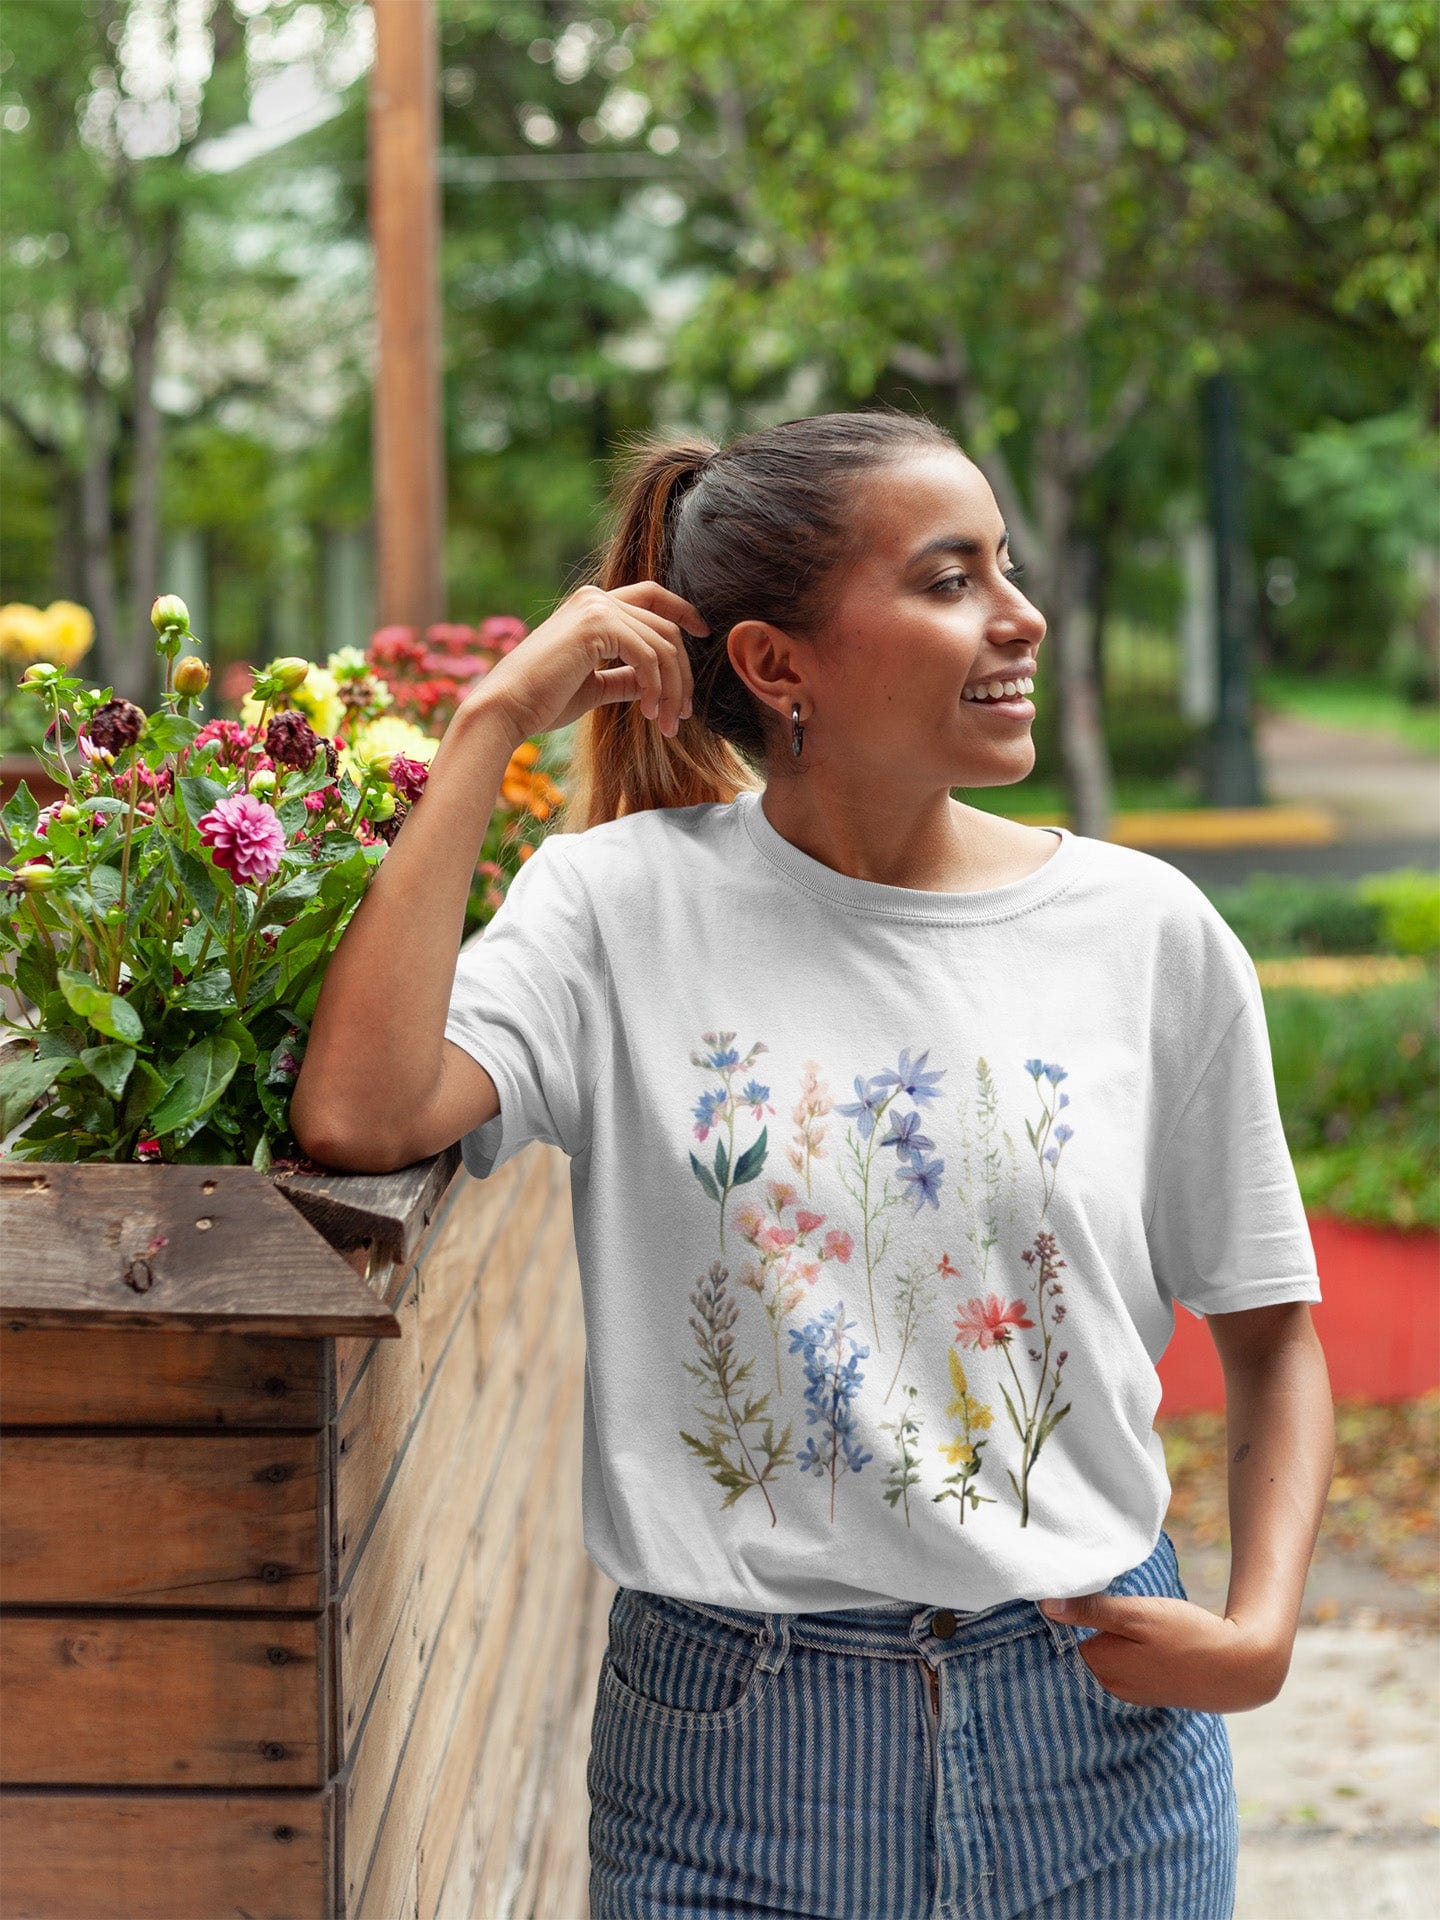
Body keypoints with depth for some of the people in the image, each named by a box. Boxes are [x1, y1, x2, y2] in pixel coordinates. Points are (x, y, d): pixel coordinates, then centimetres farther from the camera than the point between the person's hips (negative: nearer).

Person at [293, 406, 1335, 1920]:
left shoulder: (1147, 933, -2)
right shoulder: (625, 902, -6)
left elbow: (1270, 1331, 9)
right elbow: (357, 1116, -25)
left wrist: (1259, 1629, -8)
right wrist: (495, 718, -17)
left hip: (1090, 1735, 2)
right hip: (733, 1752, -2)